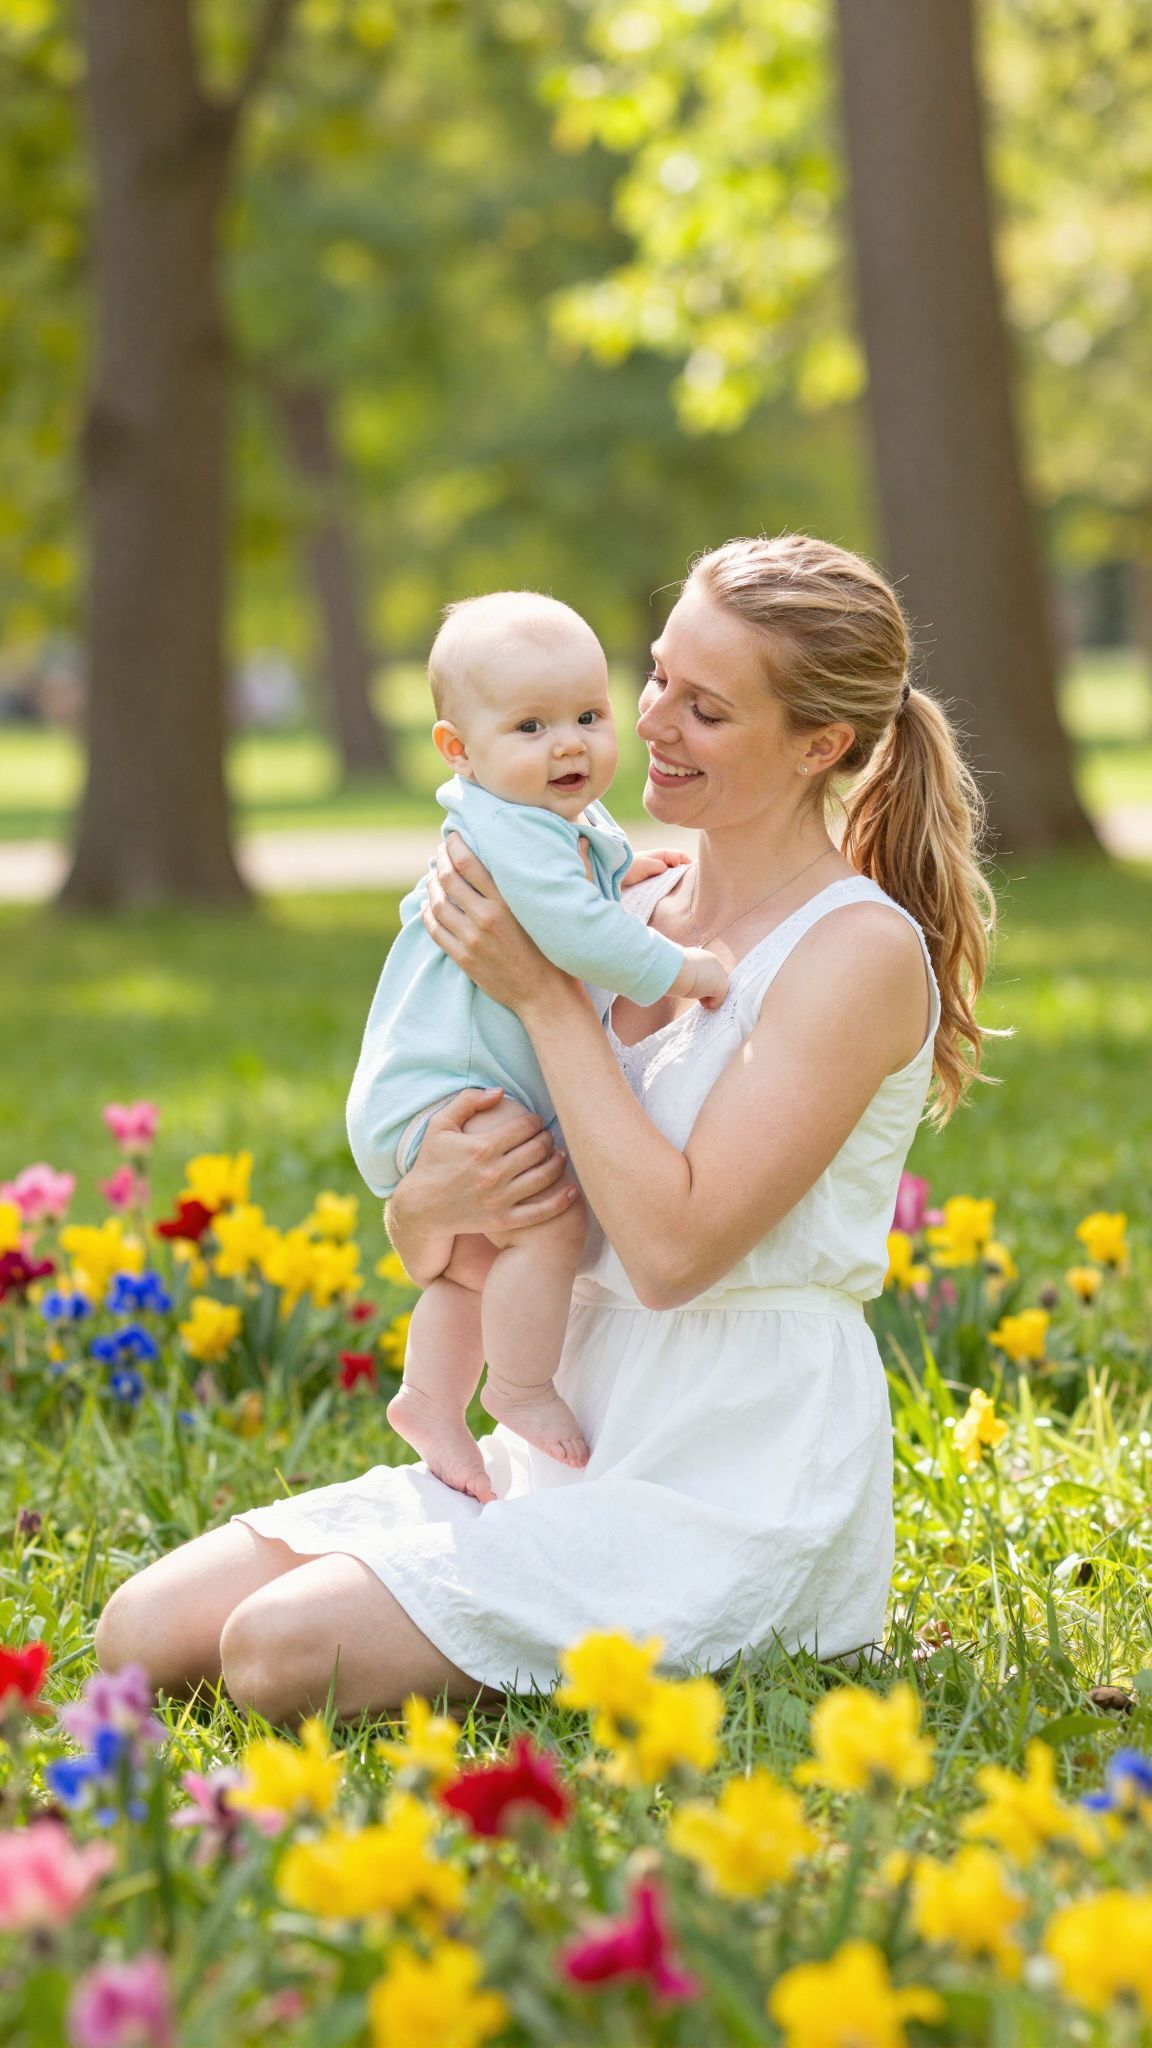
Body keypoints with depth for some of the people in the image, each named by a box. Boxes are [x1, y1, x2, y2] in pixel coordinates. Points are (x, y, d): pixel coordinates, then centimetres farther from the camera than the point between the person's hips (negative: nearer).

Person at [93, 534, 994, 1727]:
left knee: (282, 1652, -22)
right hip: (568, 1445, 7)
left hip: (738, 1481, -7)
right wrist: (433, 1202, -14)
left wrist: (547, 995, -15)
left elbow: (674, 1246, -21)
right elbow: (420, 1244, 11)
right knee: (144, 1633, -5)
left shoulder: (862, 951, -10)